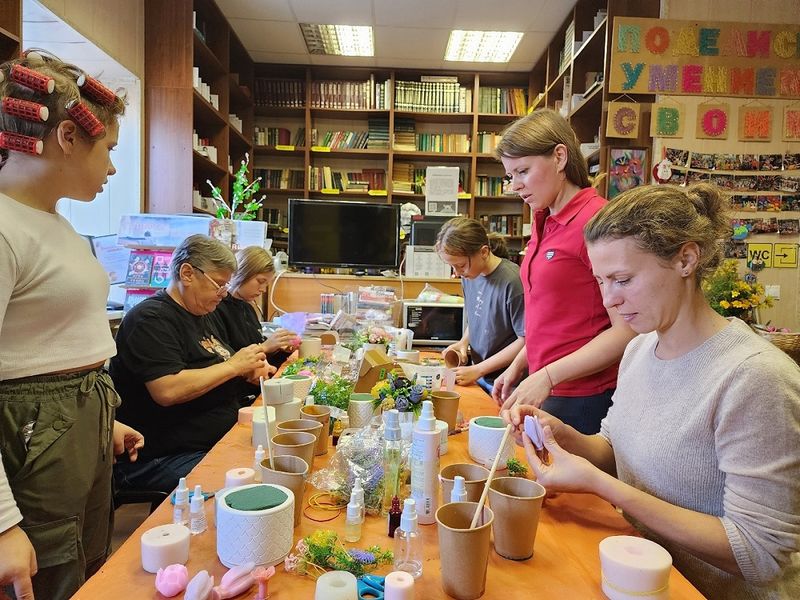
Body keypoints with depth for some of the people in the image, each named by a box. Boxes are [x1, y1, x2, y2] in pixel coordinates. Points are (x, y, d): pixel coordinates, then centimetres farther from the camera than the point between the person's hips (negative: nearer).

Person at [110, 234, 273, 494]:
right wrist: (234, 365, -17)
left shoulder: (202, 315, 16)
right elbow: (168, 391, -26)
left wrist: (250, 371, 4)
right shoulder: (150, 319, -14)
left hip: (219, 441, 10)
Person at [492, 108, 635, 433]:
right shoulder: (544, 222, 9)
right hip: (546, 392, 7)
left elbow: (627, 331, -18)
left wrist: (548, 375, -20)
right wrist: (518, 365, 10)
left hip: (584, 401, -7)